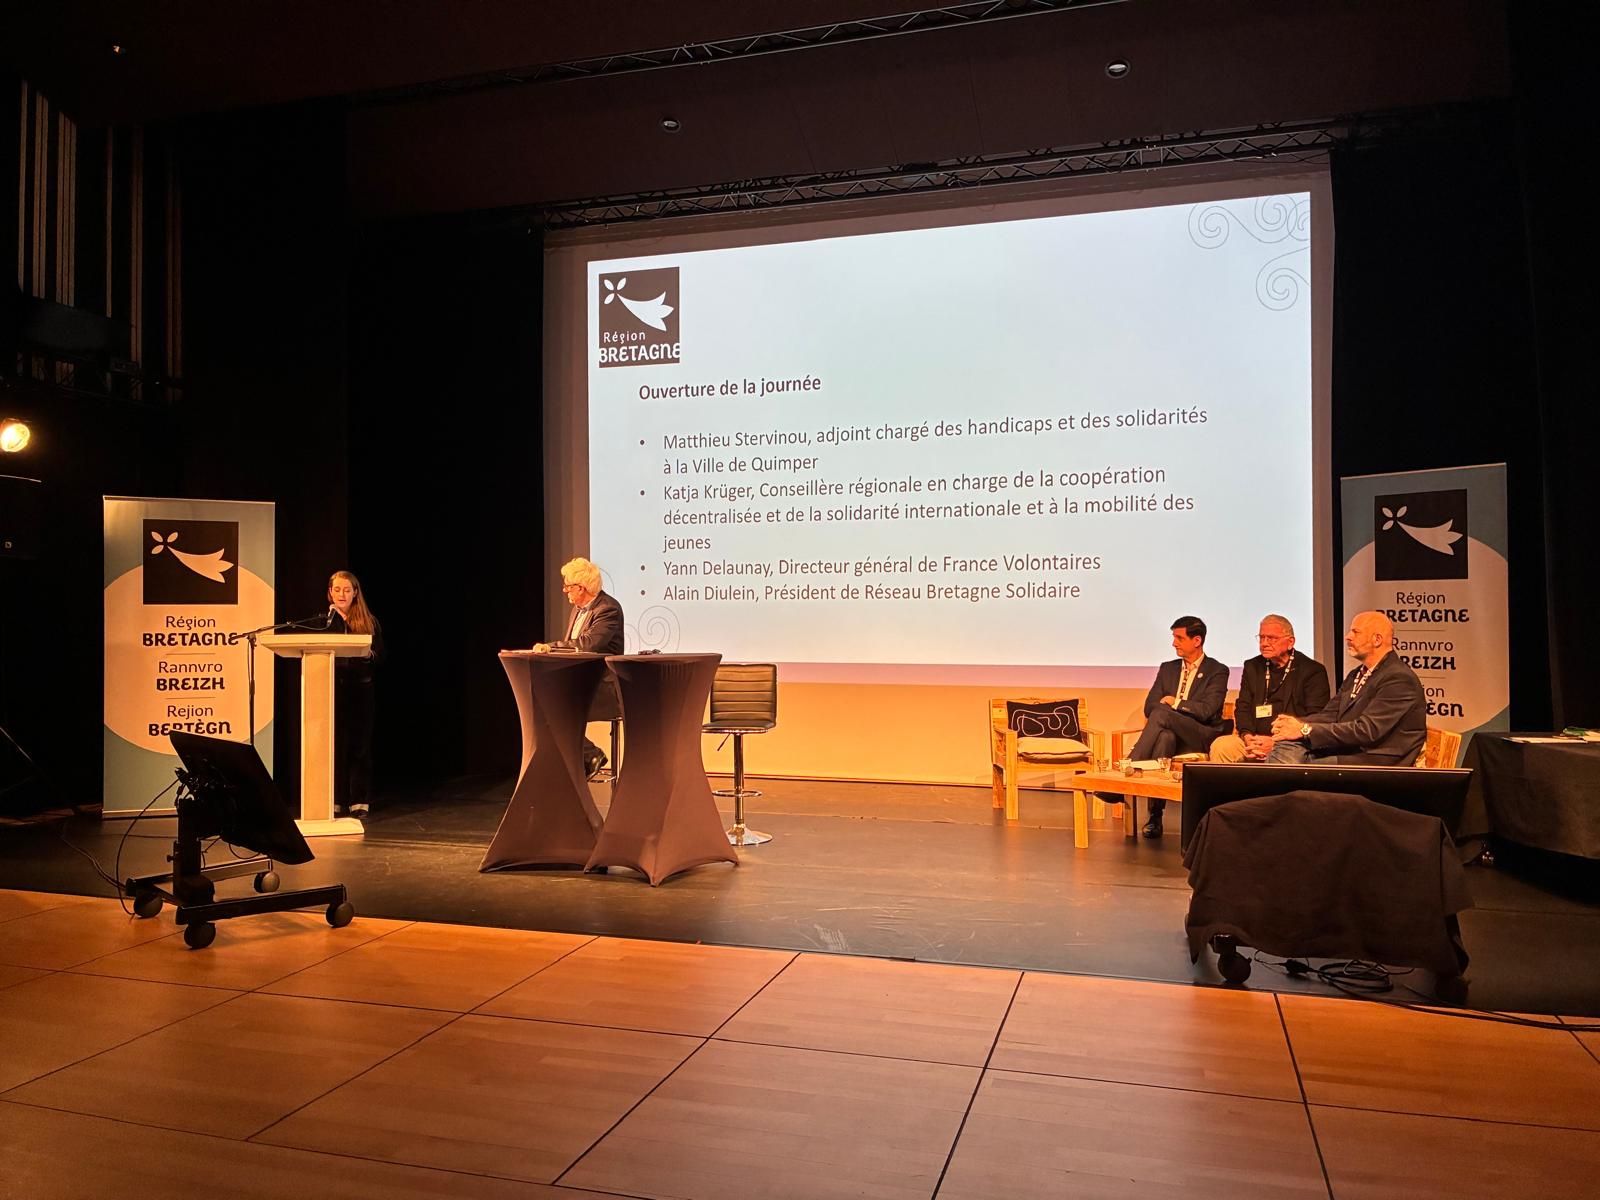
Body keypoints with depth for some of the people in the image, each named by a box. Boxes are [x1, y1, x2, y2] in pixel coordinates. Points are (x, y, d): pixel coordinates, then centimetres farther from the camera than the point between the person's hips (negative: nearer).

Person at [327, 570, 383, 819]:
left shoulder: (369, 622, 7)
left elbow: (380, 655, 5)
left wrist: (368, 654, -17)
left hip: (360, 689, 0)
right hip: (331, 688, 0)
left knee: (359, 745, 1)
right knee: (334, 745, 1)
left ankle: (360, 802, 6)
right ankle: (335, 801, 9)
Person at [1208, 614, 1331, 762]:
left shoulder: (1313, 671, 2)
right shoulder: (1252, 667, 19)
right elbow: (1243, 707, 15)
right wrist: (1247, 736, -8)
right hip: (1255, 739, 4)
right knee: (1219, 746, -23)